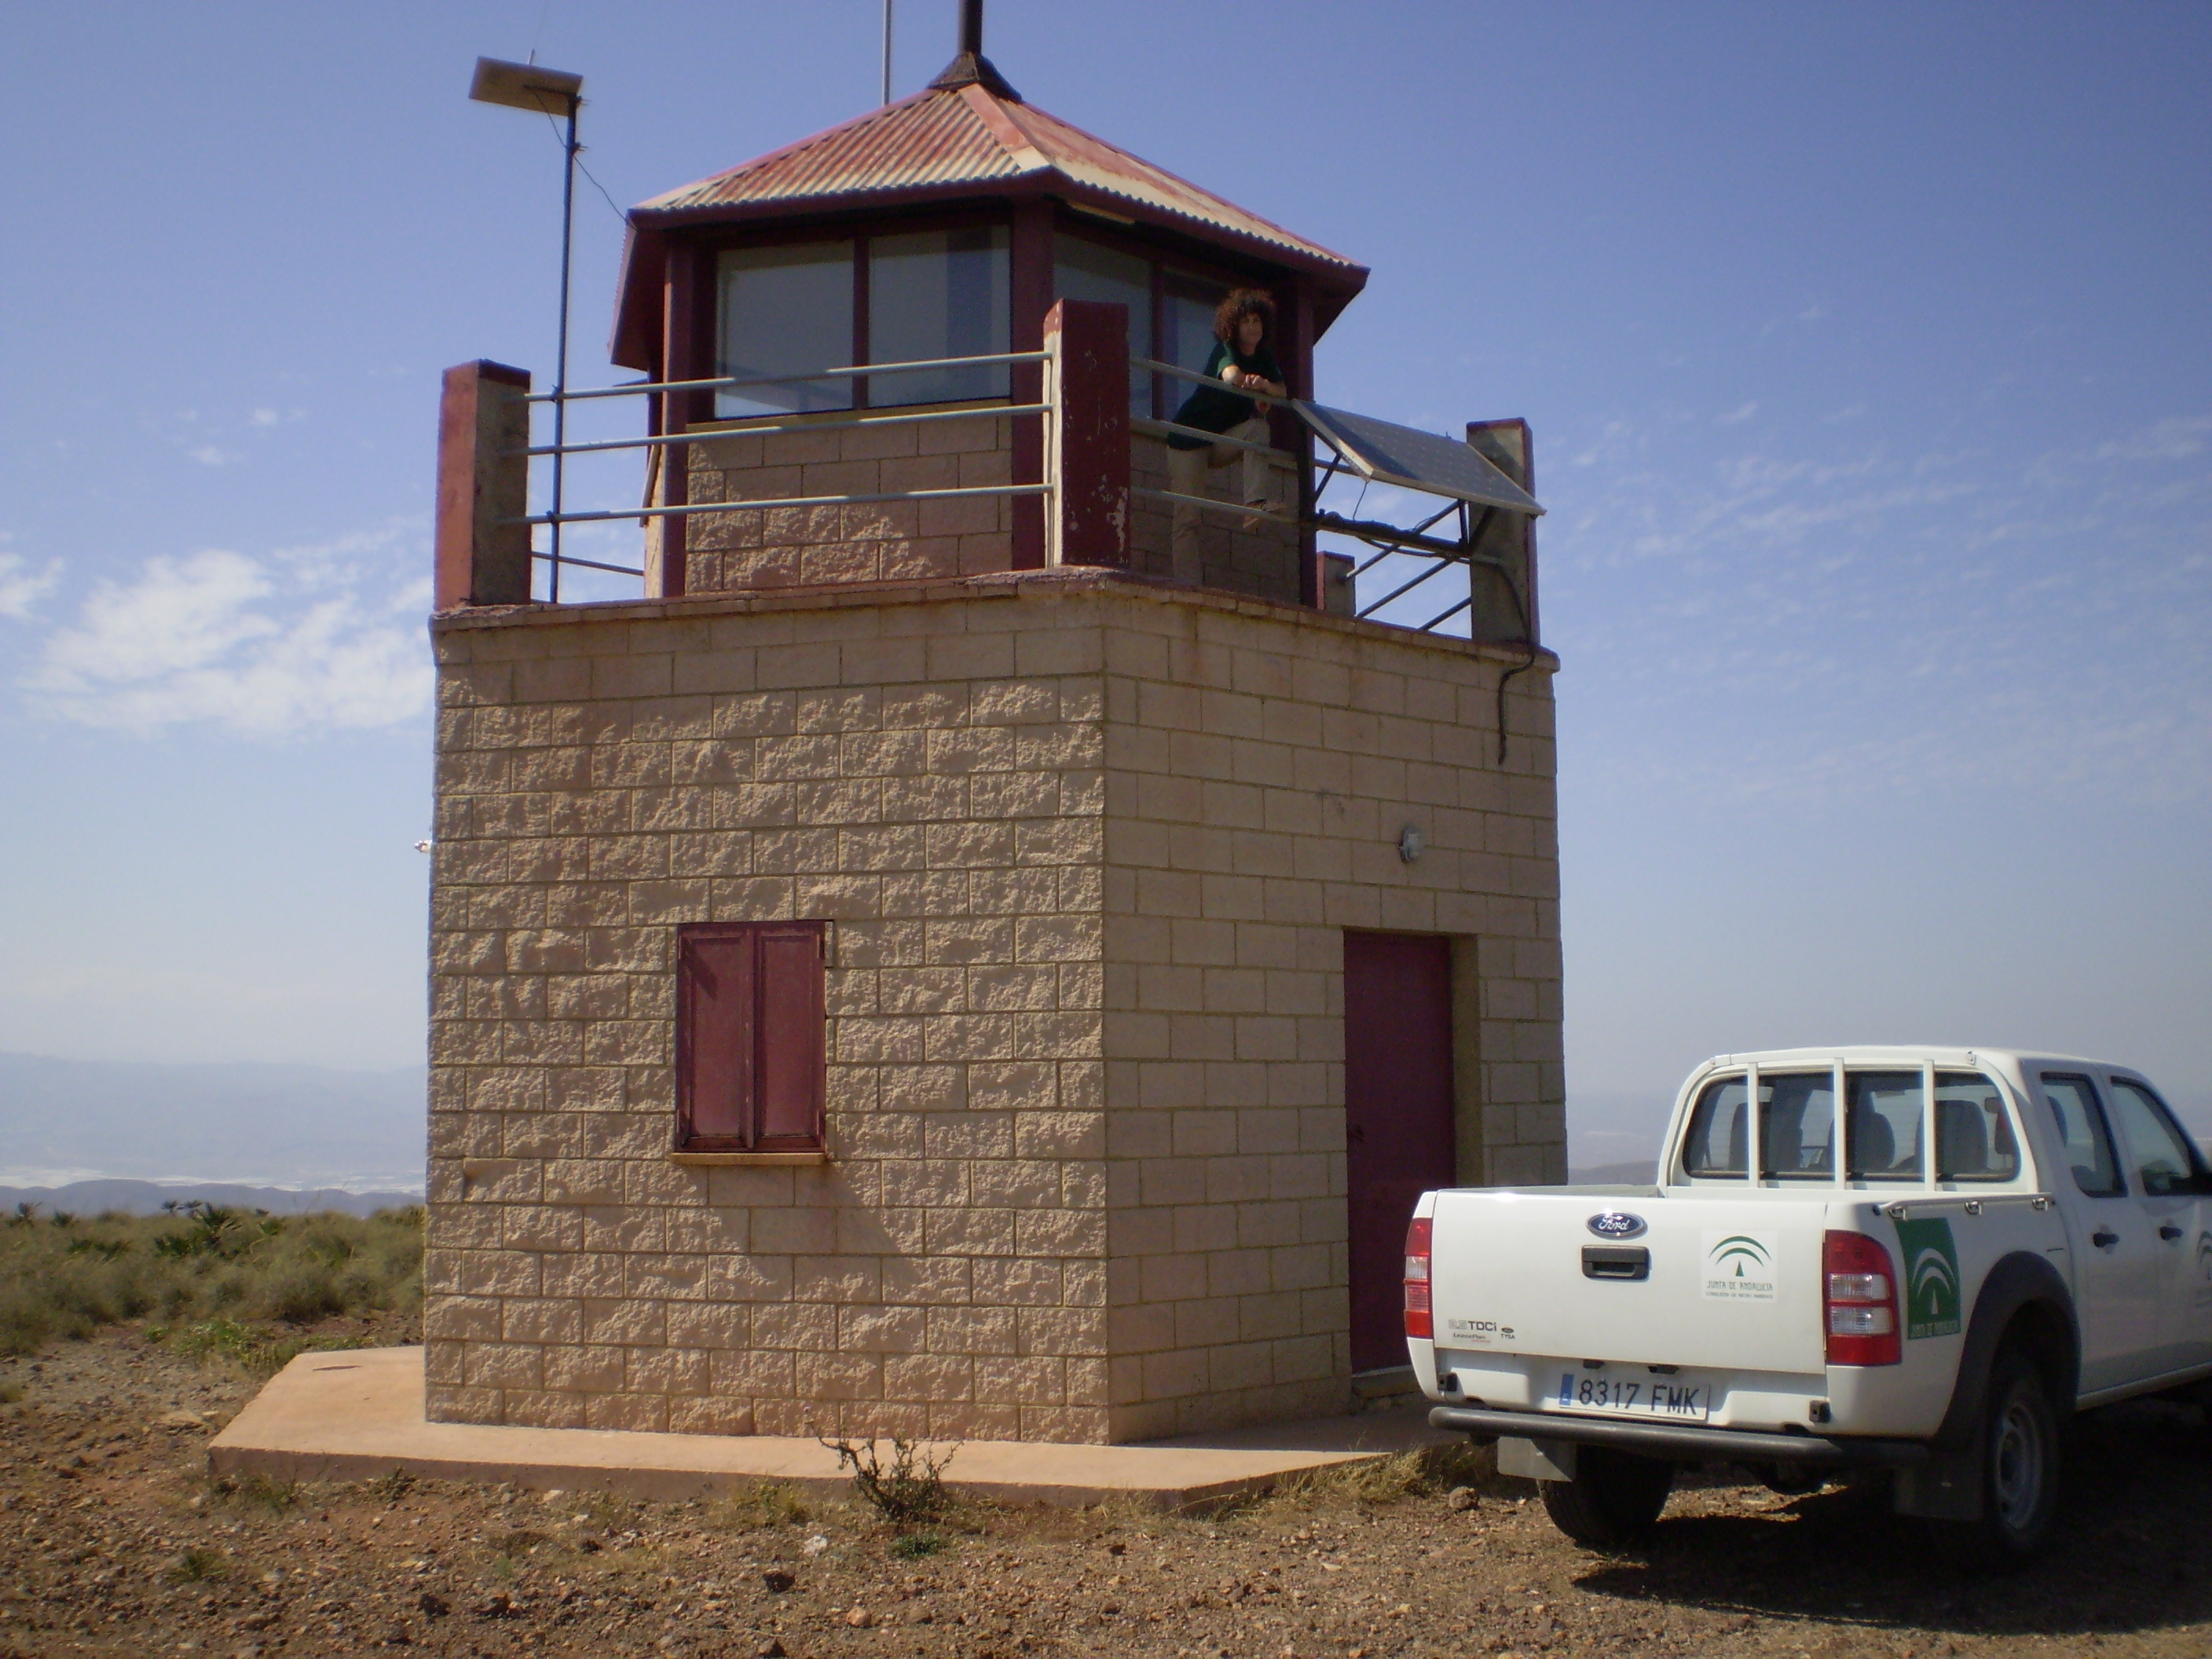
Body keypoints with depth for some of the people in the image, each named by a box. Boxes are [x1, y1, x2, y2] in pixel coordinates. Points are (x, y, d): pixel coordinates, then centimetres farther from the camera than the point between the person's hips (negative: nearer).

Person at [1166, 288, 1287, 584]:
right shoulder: (1225, 350, -12)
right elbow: (1231, 374, -33)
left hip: (1223, 442, 5)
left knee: (1258, 427, -24)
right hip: (1189, 439, -5)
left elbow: (1282, 392, -12)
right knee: (1187, 517, -14)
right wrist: (1247, 382, -51)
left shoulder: (1264, 358, 3)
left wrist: (1264, 385, -32)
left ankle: (1255, 505, -32)